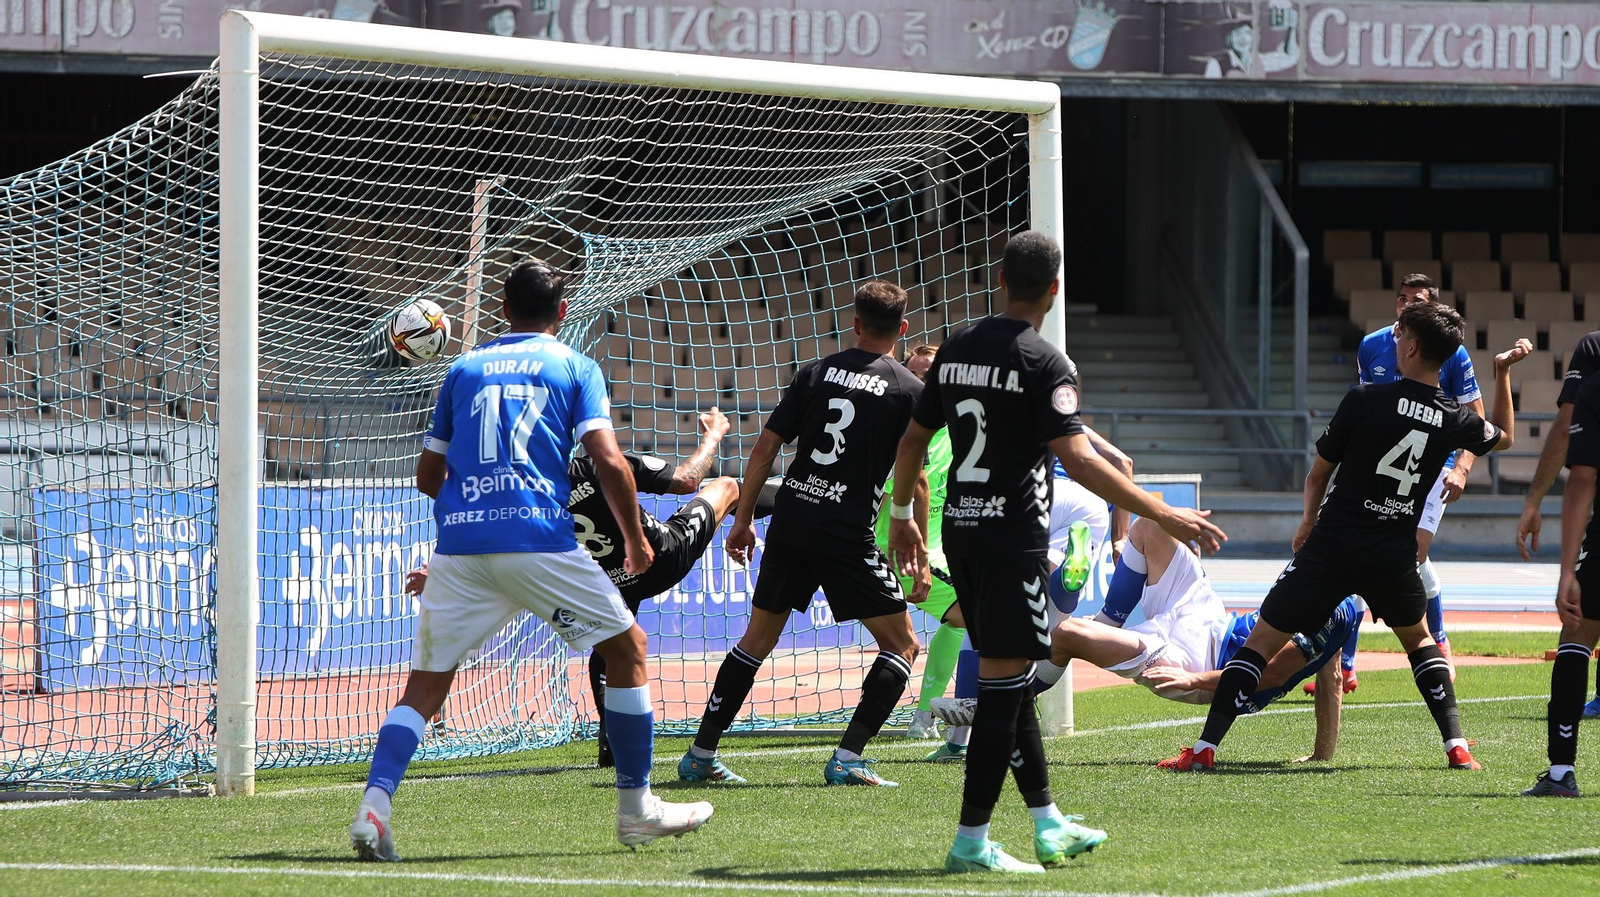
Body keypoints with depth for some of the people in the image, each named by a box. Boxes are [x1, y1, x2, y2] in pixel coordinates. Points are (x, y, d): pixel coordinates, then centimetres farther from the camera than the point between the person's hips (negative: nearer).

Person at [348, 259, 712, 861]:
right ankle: (636, 811, 15)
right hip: (539, 539, -3)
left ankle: (373, 807, -15)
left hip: (459, 544, 3)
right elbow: (609, 462, -3)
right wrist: (635, 540, 10)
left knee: (425, 687, 8)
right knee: (627, 646, 15)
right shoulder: (574, 368, 10)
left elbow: (427, 477, 22)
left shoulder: (465, 369, 19)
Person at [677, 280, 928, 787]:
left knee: (758, 639, 17)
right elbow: (914, 479, -5)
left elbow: (766, 447, 7)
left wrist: (743, 520, 15)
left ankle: (701, 755, 16)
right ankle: (847, 759, -7)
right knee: (901, 645, 7)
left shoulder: (816, 373, 10)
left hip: (790, 520, 4)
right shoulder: (909, 390, -1)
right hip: (848, 533, -4)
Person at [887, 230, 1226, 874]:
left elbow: (913, 440, 16)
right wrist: (1164, 516, -20)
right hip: (1014, 534, -8)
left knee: (1009, 682, 14)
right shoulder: (1043, 363, -12)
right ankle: (971, 841, -6)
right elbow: (1077, 460, -20)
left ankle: (1049, 826, 21)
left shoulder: (956, 350, 10)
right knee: (1004, 684, -4)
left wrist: (902, 517, 31)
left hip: (960, 530, 8)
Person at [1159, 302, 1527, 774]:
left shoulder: (1364, 400, -10)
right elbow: (1503, 436, 25)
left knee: (1261, 641, 3)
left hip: (1332, 549, -3)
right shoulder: (1455, 420, 0)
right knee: (1418, 638, 30)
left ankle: (1204, 748, -6)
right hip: (1395, 558, 3)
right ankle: (1457, 747, 21)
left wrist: (1309, 521, 22)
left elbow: (1318, 475, 3)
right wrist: (1503, 371, 33)